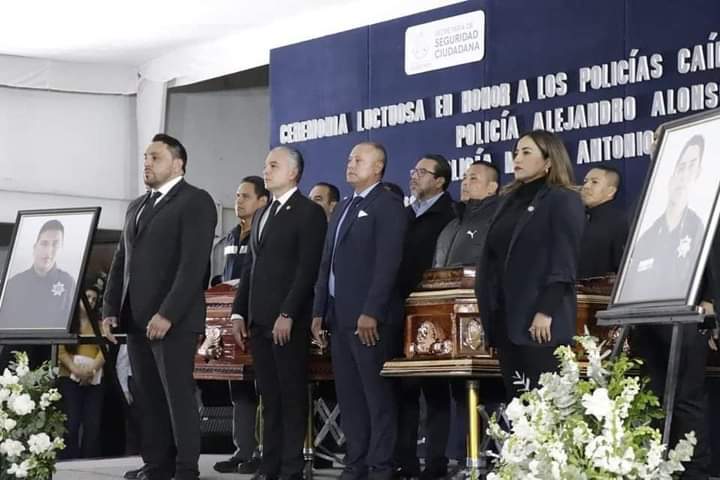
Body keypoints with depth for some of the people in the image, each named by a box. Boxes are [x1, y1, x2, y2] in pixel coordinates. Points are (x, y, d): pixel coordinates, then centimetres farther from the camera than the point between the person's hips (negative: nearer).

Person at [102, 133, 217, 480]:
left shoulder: (196, 201, -5)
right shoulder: (136, 207, 20)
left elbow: (193, 264, -14)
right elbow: (121, 262, 20)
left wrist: (167, 314, -20)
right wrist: (110, 309, 9)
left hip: (173, 319, -7)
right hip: (136, 319, 7)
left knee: (178, 395, -4)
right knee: (150, 398, 7)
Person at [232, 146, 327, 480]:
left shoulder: (309, 212, -5)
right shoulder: (261, 215, 20)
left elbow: (308, 268, -13)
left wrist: (287, 314, -19)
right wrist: (239, 312, 11)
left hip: (288, 320, -7)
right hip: (259, 320, 7)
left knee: (292, 393, -3)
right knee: (269, 396, 8)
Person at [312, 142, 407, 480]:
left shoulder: (387, 205, -5)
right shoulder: (342, 209, 21)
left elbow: (388, 263, -14)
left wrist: (371, 312, -20)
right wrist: (319, 311, 13)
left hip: (368, 317, -8)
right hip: (339, 316, 8)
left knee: (377, 395, -5)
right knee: (349, 396, 8)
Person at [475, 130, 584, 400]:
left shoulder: (564, 200, -2)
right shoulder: (509, 200, 20)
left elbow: (563, 263, -10)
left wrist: (546, 312, -18)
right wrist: (490, 310, 13)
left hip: (539, 320, -7)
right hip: (506, 318, 7)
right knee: (514, 400, 5)